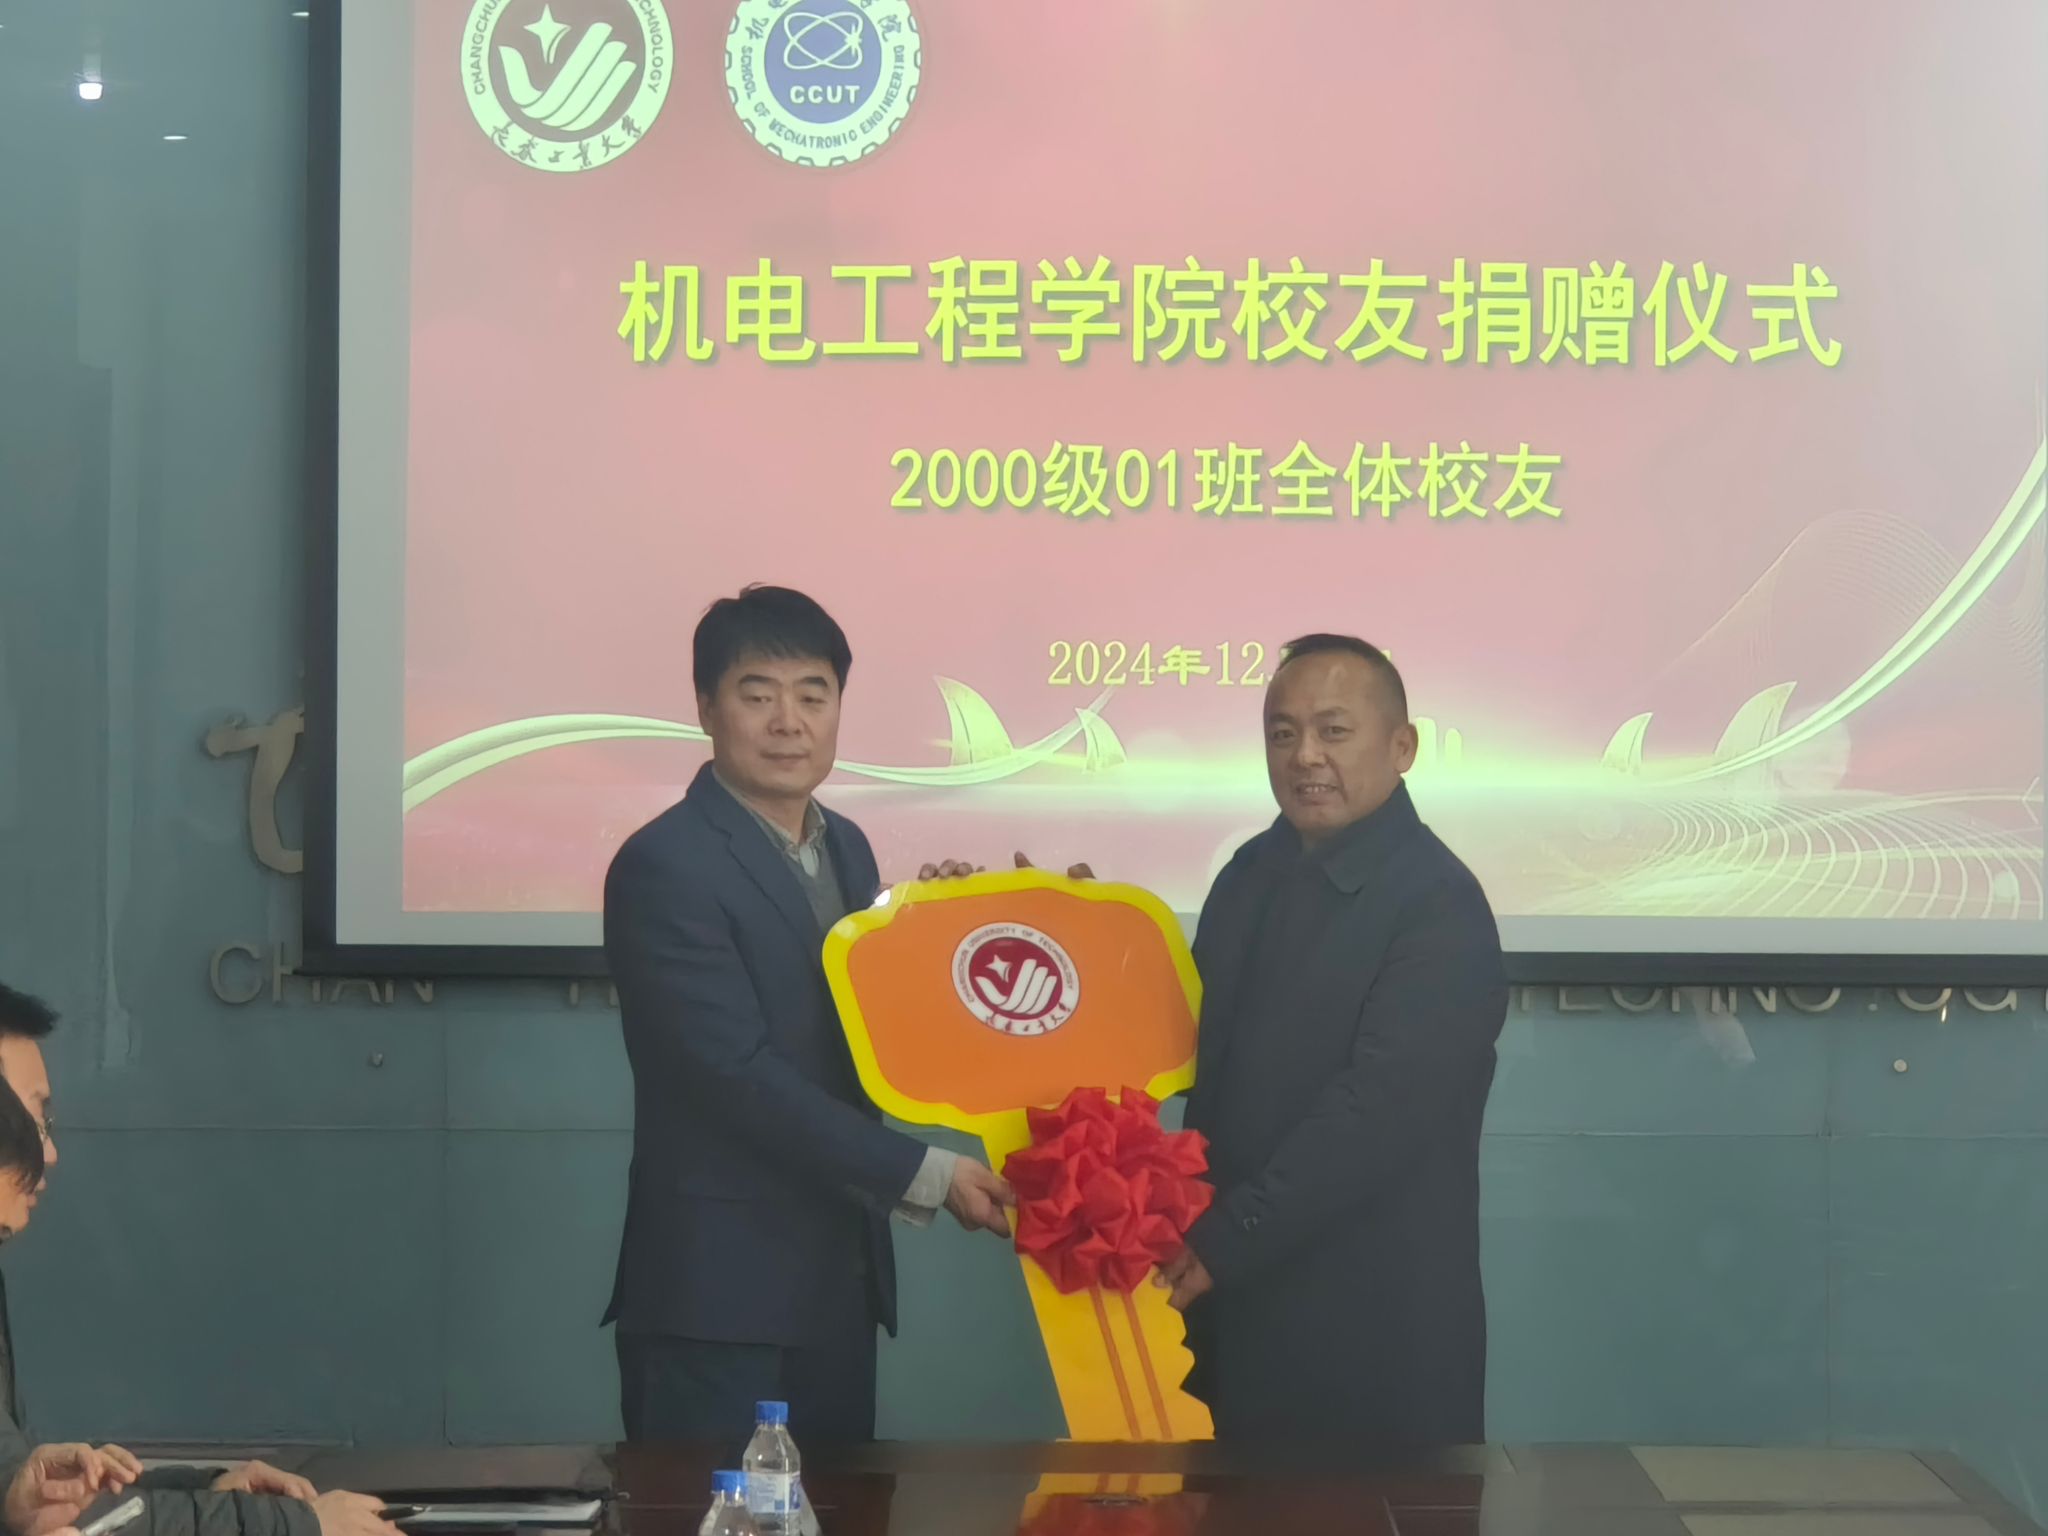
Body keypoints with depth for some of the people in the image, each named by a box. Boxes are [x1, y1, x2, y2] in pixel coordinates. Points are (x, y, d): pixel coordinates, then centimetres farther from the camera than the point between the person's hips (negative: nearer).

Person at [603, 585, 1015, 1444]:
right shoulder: (664, 867, -14)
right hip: (718, 1298, -7)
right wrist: (926, 1177, -18)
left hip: (841, 1285, 8)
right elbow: (742, 1075, -19)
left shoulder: (845, 848, 12)